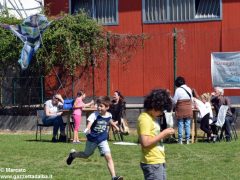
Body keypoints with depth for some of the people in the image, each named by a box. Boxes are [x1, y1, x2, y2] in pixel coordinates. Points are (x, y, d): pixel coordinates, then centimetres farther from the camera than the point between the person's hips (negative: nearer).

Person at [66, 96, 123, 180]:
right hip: (92, 139, -2)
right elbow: (90, 122, -42)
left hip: (103, 140, 2)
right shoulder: (95, 115, -23)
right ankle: (73, 154, 51)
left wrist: (116, 127, 36)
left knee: (108, 157, -12)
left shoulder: (109, 115, -7)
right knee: (86, 155, 19)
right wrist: (87, 129, -65)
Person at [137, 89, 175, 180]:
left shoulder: (151, 117, 13)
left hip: (159, 161, 10)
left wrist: (164, 134, 6)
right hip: (152, 163, -10)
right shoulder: (144, 119, -16)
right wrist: (163, 134, -17)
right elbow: (145, 142, -24)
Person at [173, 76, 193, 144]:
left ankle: (180, 140, 3)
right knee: (187, 125, 7)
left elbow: (174, 101, -9)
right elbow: (191, 99, 9)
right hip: (188, 109, 4)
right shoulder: (189, 89, 4)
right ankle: (187, 139, 9)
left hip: (180, 109, -4)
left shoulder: (178, 90, -11)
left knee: (180, 125, 3)